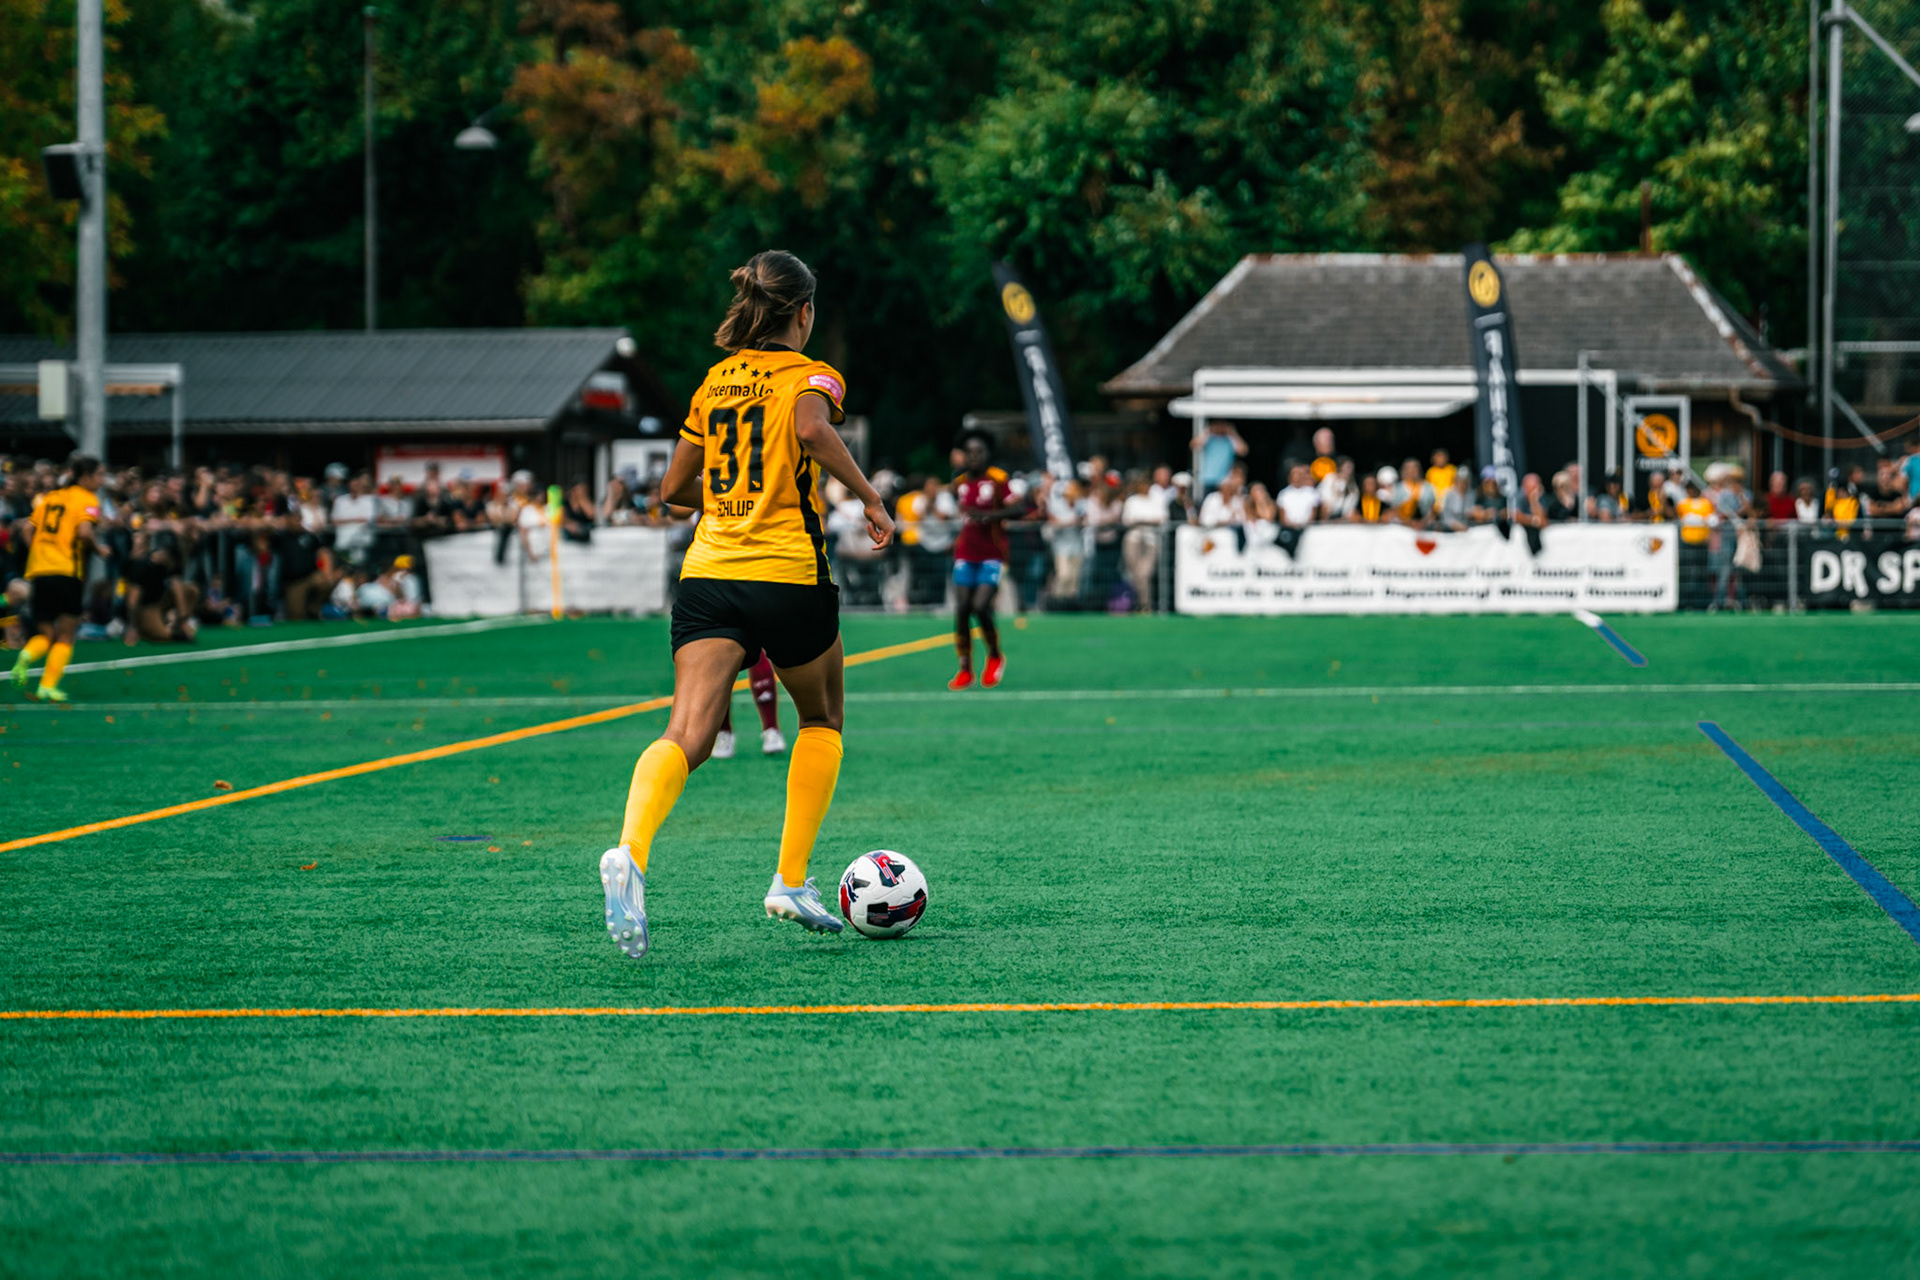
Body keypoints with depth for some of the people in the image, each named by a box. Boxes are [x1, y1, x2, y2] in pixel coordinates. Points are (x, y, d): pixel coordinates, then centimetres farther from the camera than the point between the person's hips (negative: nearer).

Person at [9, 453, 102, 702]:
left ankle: (26, 656, -18)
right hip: (68, 572, -5)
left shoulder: (50, 497, 18)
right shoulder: (87, 499, -1)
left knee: (45, 633, 14)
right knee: (65, 635, 6)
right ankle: (48, 686, -5)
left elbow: (27, 529, 14)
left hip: (38, 570, 5)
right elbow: (84, 531, -17)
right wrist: (97, 549, 0)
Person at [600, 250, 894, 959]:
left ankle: (630, 851, -41)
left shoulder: (715, 381, 18)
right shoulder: (810, 375, 2)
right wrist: (870, 497, -13)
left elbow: (674, 489, 22)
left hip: (707, 573, 3)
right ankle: (791, 881, 16)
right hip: (789, 576, -3)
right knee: (822, 720, 22)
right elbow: (812, 428, -22)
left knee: (687, 736, -13)